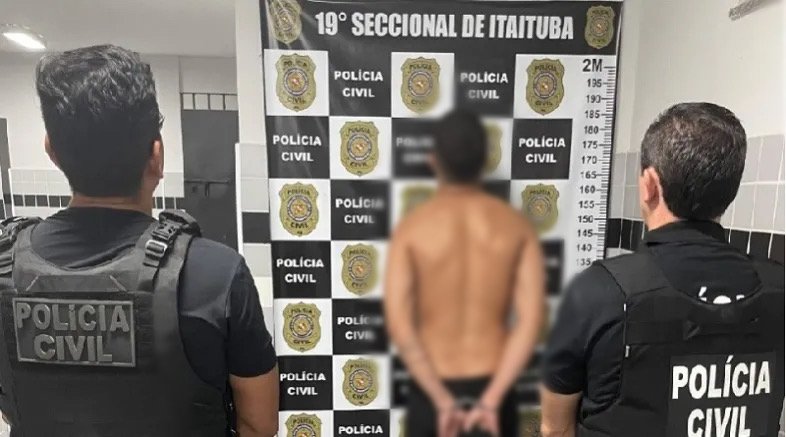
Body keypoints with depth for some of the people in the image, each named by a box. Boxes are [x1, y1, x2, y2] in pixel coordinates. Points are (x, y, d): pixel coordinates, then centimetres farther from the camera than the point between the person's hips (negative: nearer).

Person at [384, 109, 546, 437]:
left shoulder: (412, 228, -13)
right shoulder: (516, 226, -7)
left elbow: (398, 323, -19)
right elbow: (530, 320, -15)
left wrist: (442, 400, -15)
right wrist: (491, 400, -15)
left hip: (432, 389, -1)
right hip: (492, 385, 2)